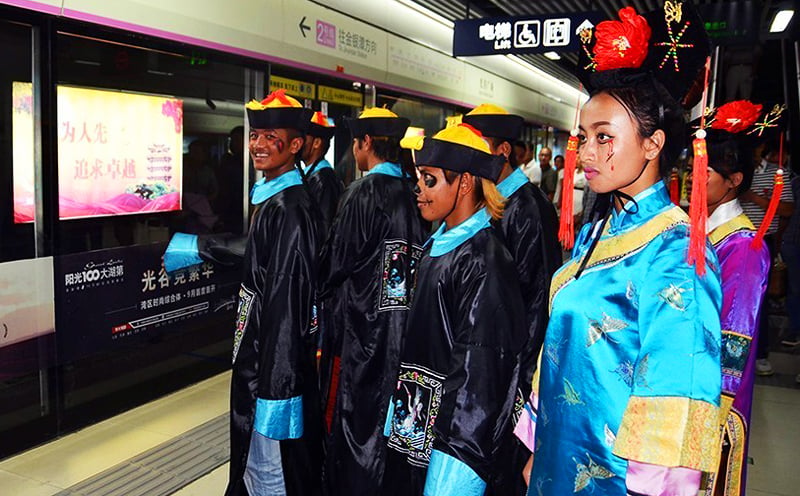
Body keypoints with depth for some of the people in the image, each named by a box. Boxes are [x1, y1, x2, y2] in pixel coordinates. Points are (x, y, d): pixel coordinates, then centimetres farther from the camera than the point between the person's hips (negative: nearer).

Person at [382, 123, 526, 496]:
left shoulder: (483, 259, -19)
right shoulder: (439, 244, 8)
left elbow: (478, 366, -21)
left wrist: (454, 452, -20)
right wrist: (400, 418, 16)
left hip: (451, 438, -8)